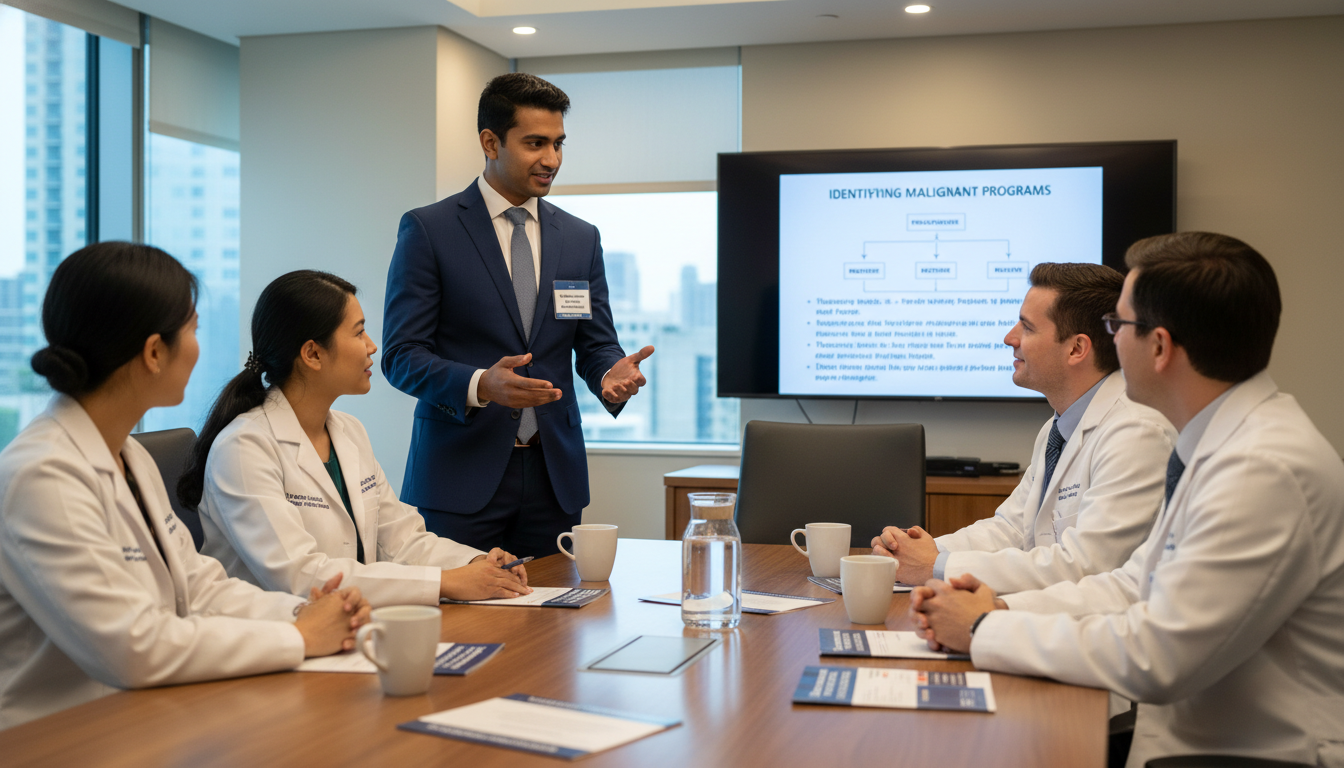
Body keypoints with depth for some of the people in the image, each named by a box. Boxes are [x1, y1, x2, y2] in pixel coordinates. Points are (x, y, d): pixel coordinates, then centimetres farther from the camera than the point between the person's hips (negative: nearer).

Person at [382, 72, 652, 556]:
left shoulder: (581, 239, 11)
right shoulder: (427, 230, -2)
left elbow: (596, 344, 11)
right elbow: (402, 355, -7)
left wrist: (612, 373, -13)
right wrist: (480, 385, -25)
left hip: (554, 477, 4)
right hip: (460, 477, -3)